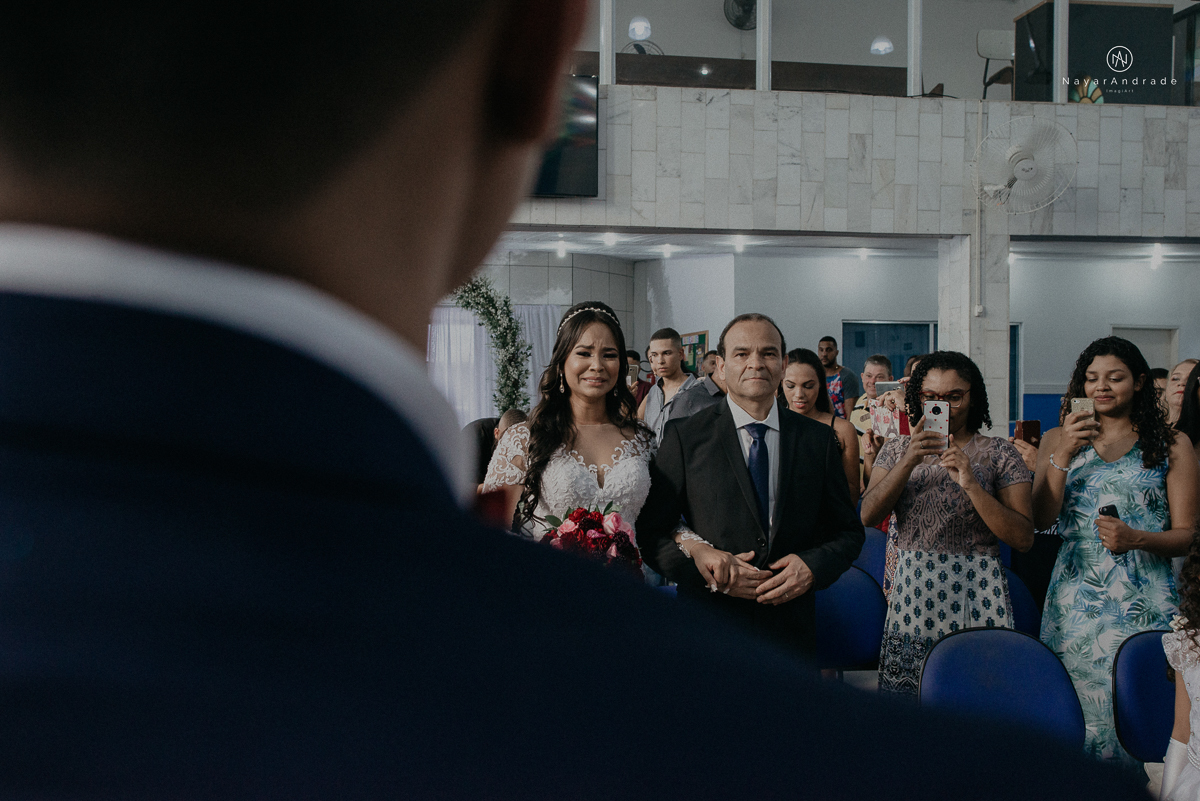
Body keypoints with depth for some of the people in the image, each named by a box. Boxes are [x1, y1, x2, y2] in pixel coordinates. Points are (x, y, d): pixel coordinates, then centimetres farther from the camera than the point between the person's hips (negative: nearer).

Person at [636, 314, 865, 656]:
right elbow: (648, 533, -4)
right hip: (707, 629, -2)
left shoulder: (818, 439, 4)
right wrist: (696, 557, -21)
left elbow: (848, 532, 9)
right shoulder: (684, 436, -4)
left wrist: (813, 566, -10)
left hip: (792, 628, 2)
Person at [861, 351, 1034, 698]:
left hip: (977, 607, -2)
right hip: (911, 603, 2)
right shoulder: (897, 451, 10)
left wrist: (971, 484, -16)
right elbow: (868, 517, -4)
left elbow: (1023, 538, -6)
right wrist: (908, 462, -16)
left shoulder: (999, 455, 3)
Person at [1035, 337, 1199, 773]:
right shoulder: (1058, 439, 12)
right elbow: (1041, 519, 1)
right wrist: (1064, 453, -9)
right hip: (1074, 600, 2)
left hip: (1143, 601, -1)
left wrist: (1136, 538, -16)